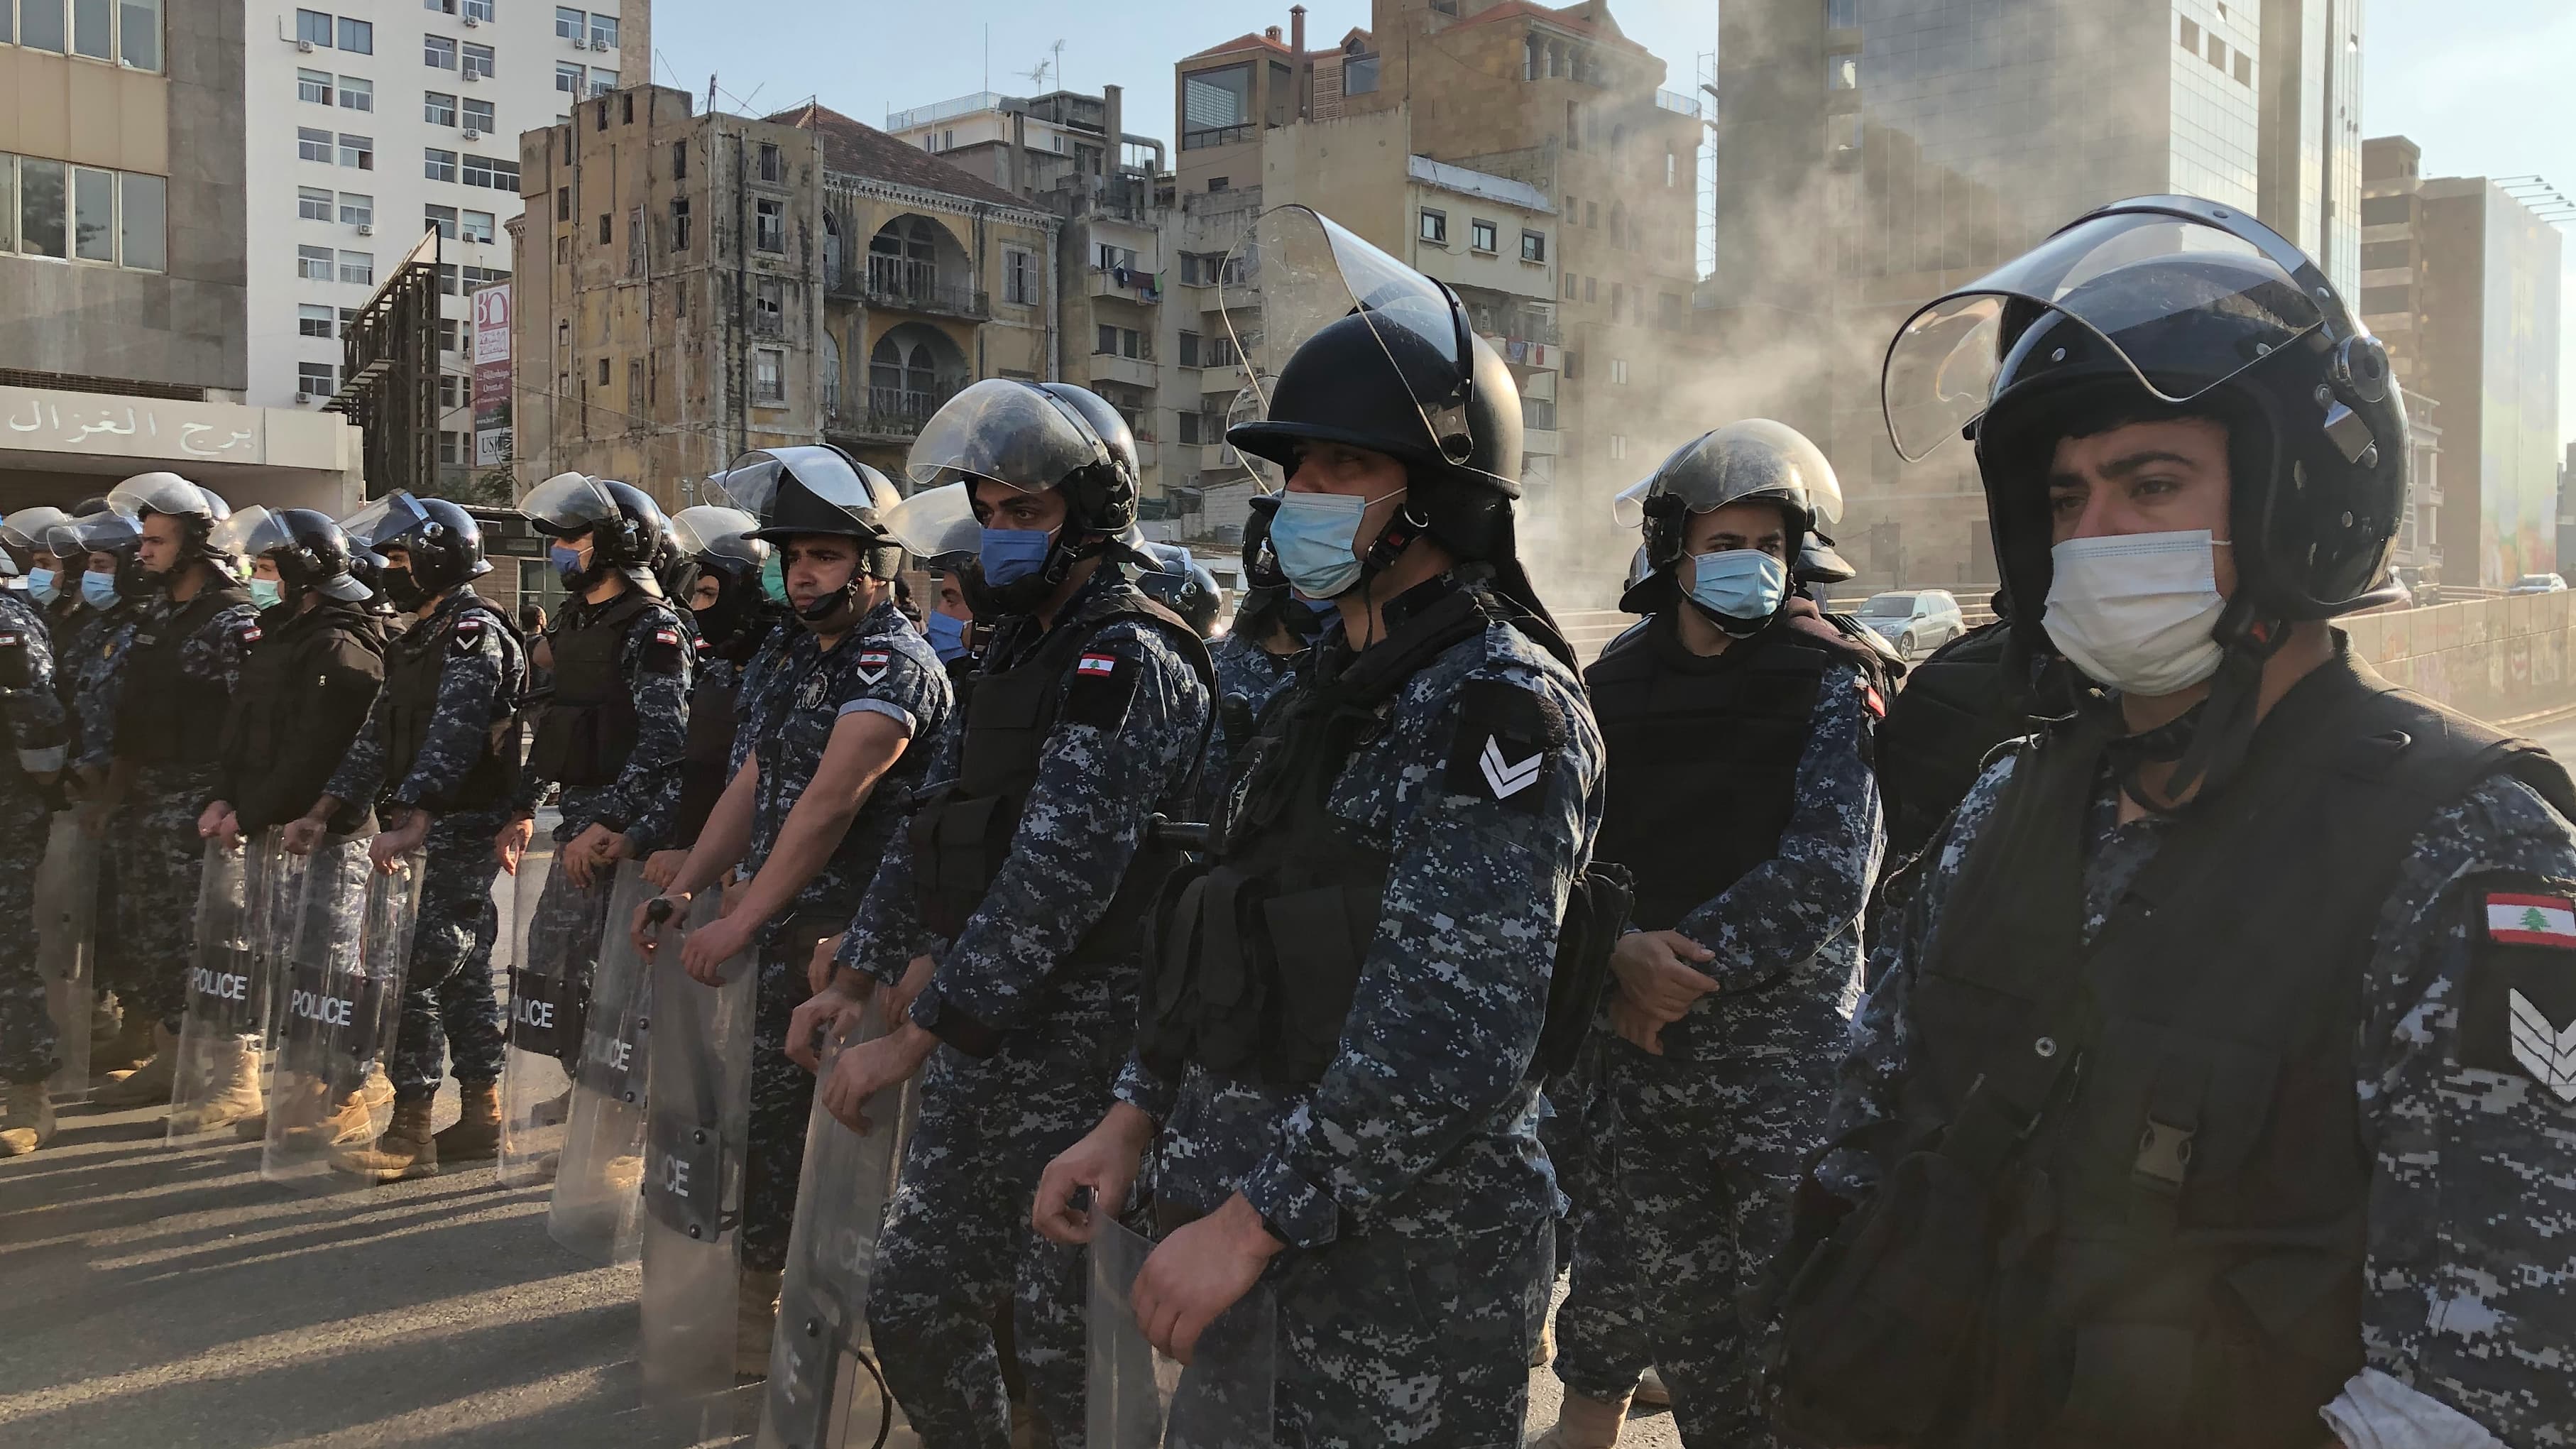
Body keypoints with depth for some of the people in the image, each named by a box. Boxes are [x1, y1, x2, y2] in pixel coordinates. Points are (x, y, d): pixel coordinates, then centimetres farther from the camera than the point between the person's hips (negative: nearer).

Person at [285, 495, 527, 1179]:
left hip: (460, 831, -10)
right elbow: (378, 738, 18)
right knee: (462, 973, 12)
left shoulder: (475, 632, -12)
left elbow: (451, 739, -24)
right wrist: (325, 810, 9)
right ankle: (482, 1116, 19)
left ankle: (410, 1132, -4)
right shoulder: (416, 640, 19)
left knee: (415, 972, -9)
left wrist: (411, 823, -33)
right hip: (426, 830, 10)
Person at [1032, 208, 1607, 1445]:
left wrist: (1253, 1221, -22)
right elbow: (1224, 937, 17)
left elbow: (1453, 1041, -25)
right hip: (1287, 1242, 8)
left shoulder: (1501, 706, -18)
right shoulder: (1335, 688, 12)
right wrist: (1136, 1117, 11)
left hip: (1409, 1260, -8)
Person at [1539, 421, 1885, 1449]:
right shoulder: (1612, 688, 8)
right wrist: (1622, 954, -14)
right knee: (1607, 1326, 8)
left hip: (1788, 1050, -2)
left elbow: (1826, 873, -11)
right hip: (1638, 1052, 3)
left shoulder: (1829, 686, -1)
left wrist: (1686, 963, -13)